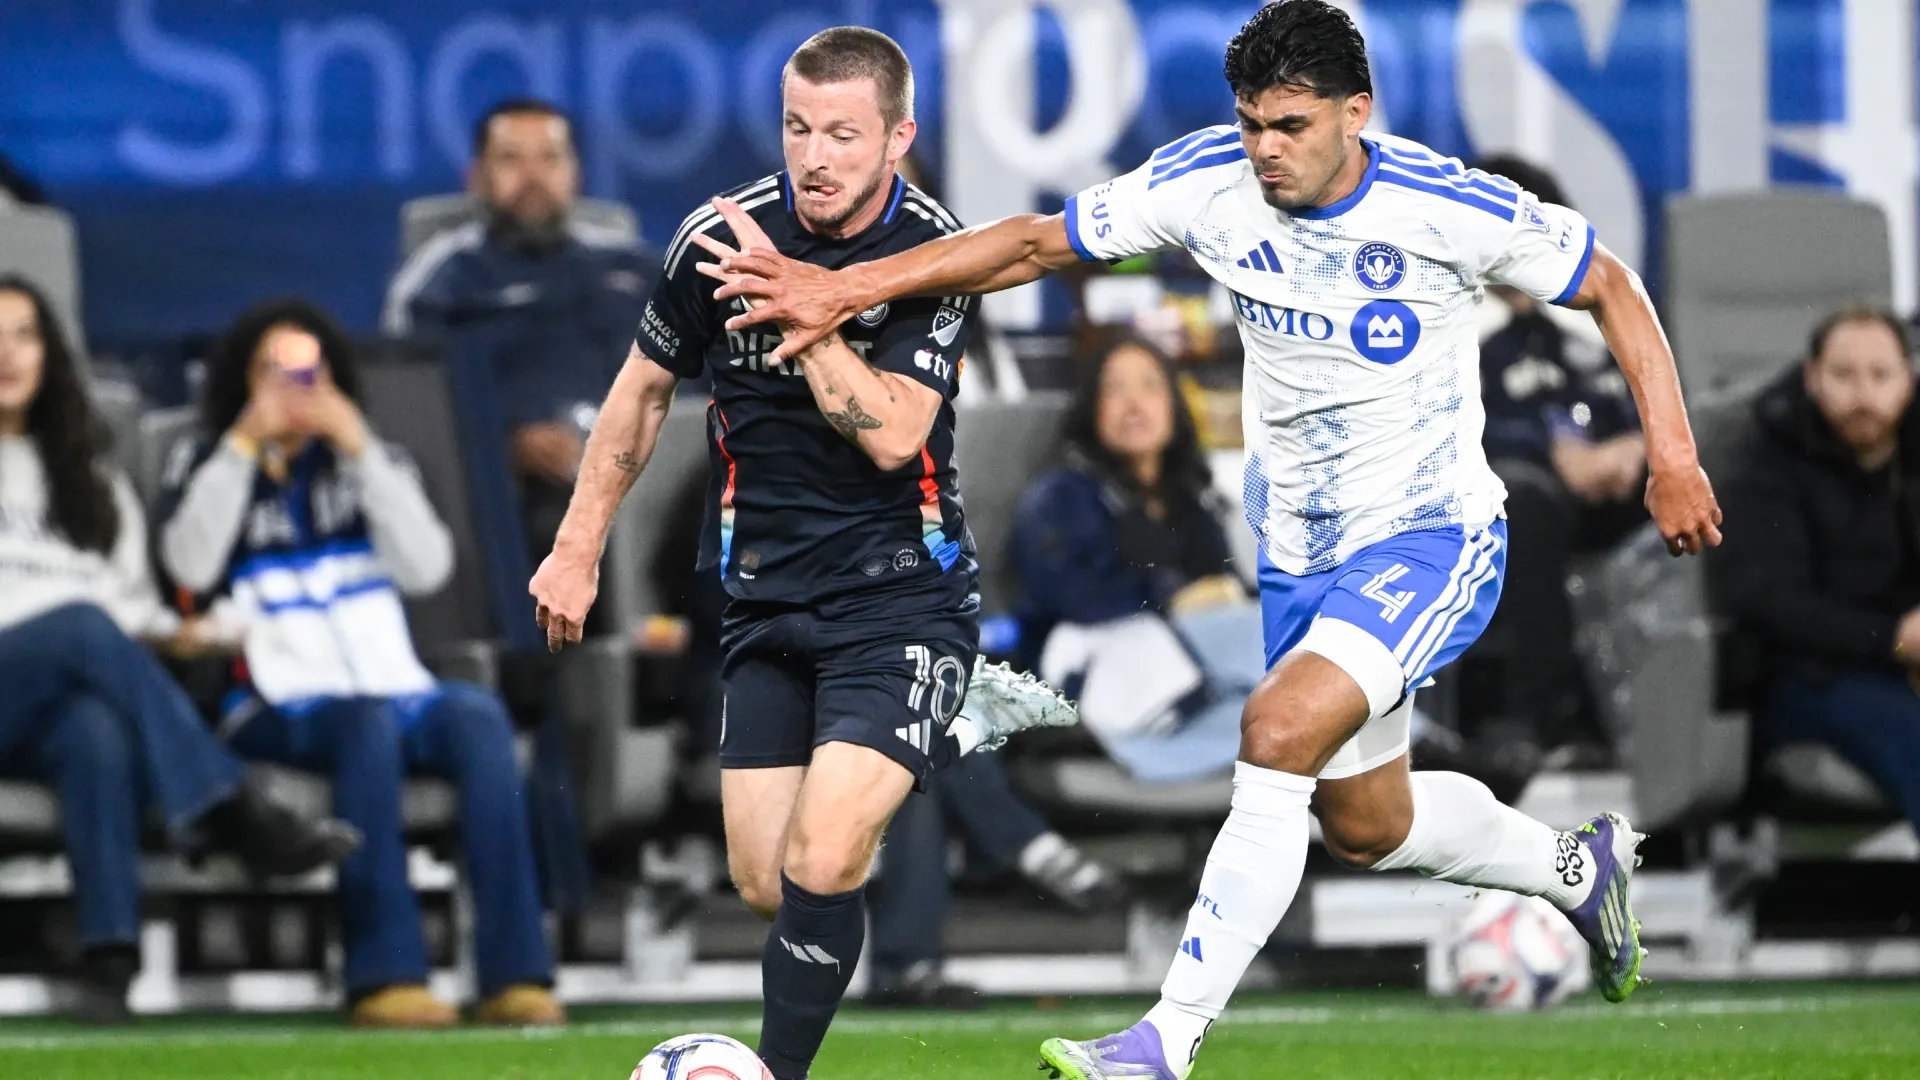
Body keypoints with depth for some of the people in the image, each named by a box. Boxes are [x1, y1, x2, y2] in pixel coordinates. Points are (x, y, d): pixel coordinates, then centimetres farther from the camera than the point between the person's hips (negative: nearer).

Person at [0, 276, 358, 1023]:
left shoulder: (87, 474, 27)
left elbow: (132, 597, 21)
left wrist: (169, 632, -2)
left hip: (77, 693, 2)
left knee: (98, 734, -37)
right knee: (81, 624, -37)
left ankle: (110, 959, -51)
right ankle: (231, 814, -46)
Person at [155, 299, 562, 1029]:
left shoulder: (372, 466, 22)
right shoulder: (204, 467, 17)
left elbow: (427, 568, 4)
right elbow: (191, 564, -6)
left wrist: (361, 450, -2)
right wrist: (246, 443, -6)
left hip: (393, 688, 3)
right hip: (274, 712, -3)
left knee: (478, 714, -31)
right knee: (369, 724, -37)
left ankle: (513, 974, -41)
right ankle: (386, 974, -46)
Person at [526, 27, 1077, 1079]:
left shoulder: (936, 256, -13)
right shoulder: (721, 235, -5)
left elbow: (892, 435, -25)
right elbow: (644, 390, 10)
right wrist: (577, 549, 11)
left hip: (899, 590, -4)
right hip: (766, 594, 4)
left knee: (821, 865, -21)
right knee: (767, 886, 5)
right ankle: (952, 719, 29)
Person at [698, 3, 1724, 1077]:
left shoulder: (1453, 208, -20)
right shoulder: (1208, 184, -10)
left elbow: (1610, 284, -6)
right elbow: (1038, 242, -5)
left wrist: (1672, 455, -12)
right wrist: (848, 286, -14)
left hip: (1433, 542, -6)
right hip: (1299, 552, 6)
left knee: (1281, 732, -28)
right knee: (1365, 825, 20)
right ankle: (1578, 863, 50)